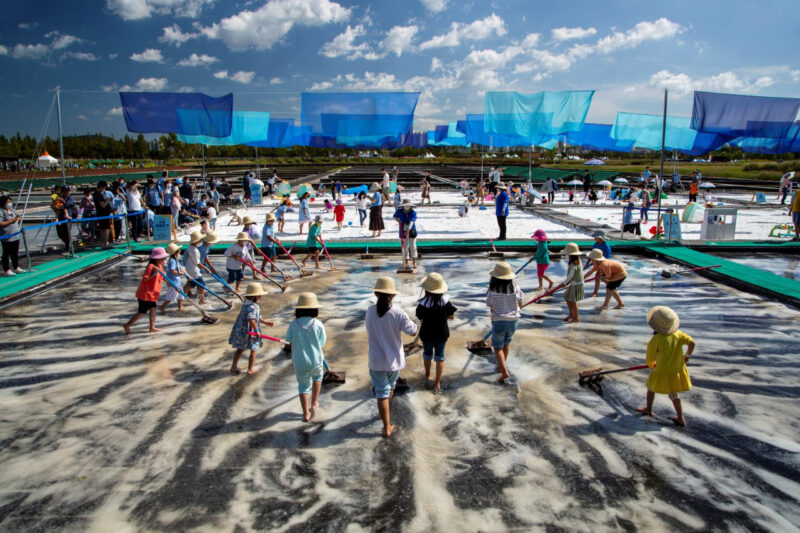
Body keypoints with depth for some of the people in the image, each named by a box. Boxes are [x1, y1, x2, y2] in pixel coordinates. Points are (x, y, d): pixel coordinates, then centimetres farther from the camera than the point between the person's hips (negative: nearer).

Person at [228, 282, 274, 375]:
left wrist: (265, 322, 23)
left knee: (240, 349, 20)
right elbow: (251, 319, -34)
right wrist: (256, 331, -25)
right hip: (249, 332, -9)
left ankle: (234, 367, 26)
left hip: (240, 329, 9)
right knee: (253, 350, 11)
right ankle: (250, 369, 21)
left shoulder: (245, 304, 9)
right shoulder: (253, 306, -23)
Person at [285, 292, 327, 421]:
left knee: (303, 386, 17)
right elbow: (321, 344, -6)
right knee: (317, 376, 30)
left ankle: (306, 413, 22)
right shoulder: (318, 324, -12)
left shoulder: (293, 324, -10)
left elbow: (291, 343, -3)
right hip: (316, 360, 0)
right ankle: (314, 404, 35)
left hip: (300, 362, 0)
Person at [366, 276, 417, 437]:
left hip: (376, 360, 0)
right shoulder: (398, 312, -19)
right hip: (394, 359, 0)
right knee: (390, 387, 26)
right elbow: (413, 331, -13)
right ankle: (385, 413, 48)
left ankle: (387, 427, 9)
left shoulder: (370, 311, -10)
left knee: (382, 392, 7)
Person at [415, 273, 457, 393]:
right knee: (439, 357, 11)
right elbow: (451, 316, -5)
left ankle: (427, 375, 46)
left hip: (426, 334, 0)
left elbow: (421, 320, -13)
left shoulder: (422, 303, -20)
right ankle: (437, 383, 12)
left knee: (427, 353, 23)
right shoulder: (445, 301, -15)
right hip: (441, 334, 0)